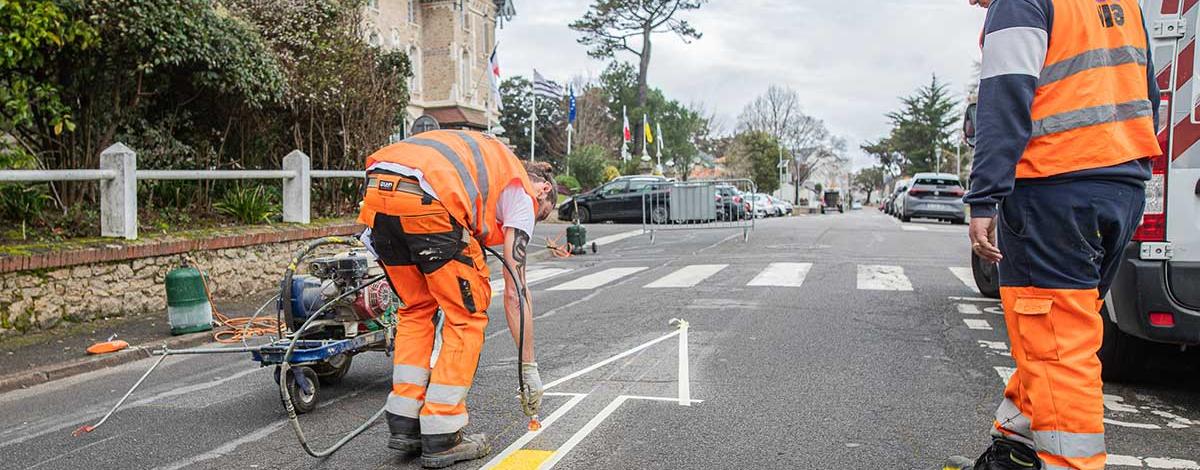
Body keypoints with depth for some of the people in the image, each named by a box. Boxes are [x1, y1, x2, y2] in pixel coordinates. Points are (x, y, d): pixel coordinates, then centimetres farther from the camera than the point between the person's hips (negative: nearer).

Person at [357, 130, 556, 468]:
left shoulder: (484, 157, 37)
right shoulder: (523, 194, 18)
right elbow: (515, 293, 14)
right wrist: (529, 368, 20)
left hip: (377, 193, 7)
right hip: (428, 202, -7)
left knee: (417, 307, 23)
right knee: (467, 316, 9)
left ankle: (404, 426, 23)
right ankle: (441, 440, 11)